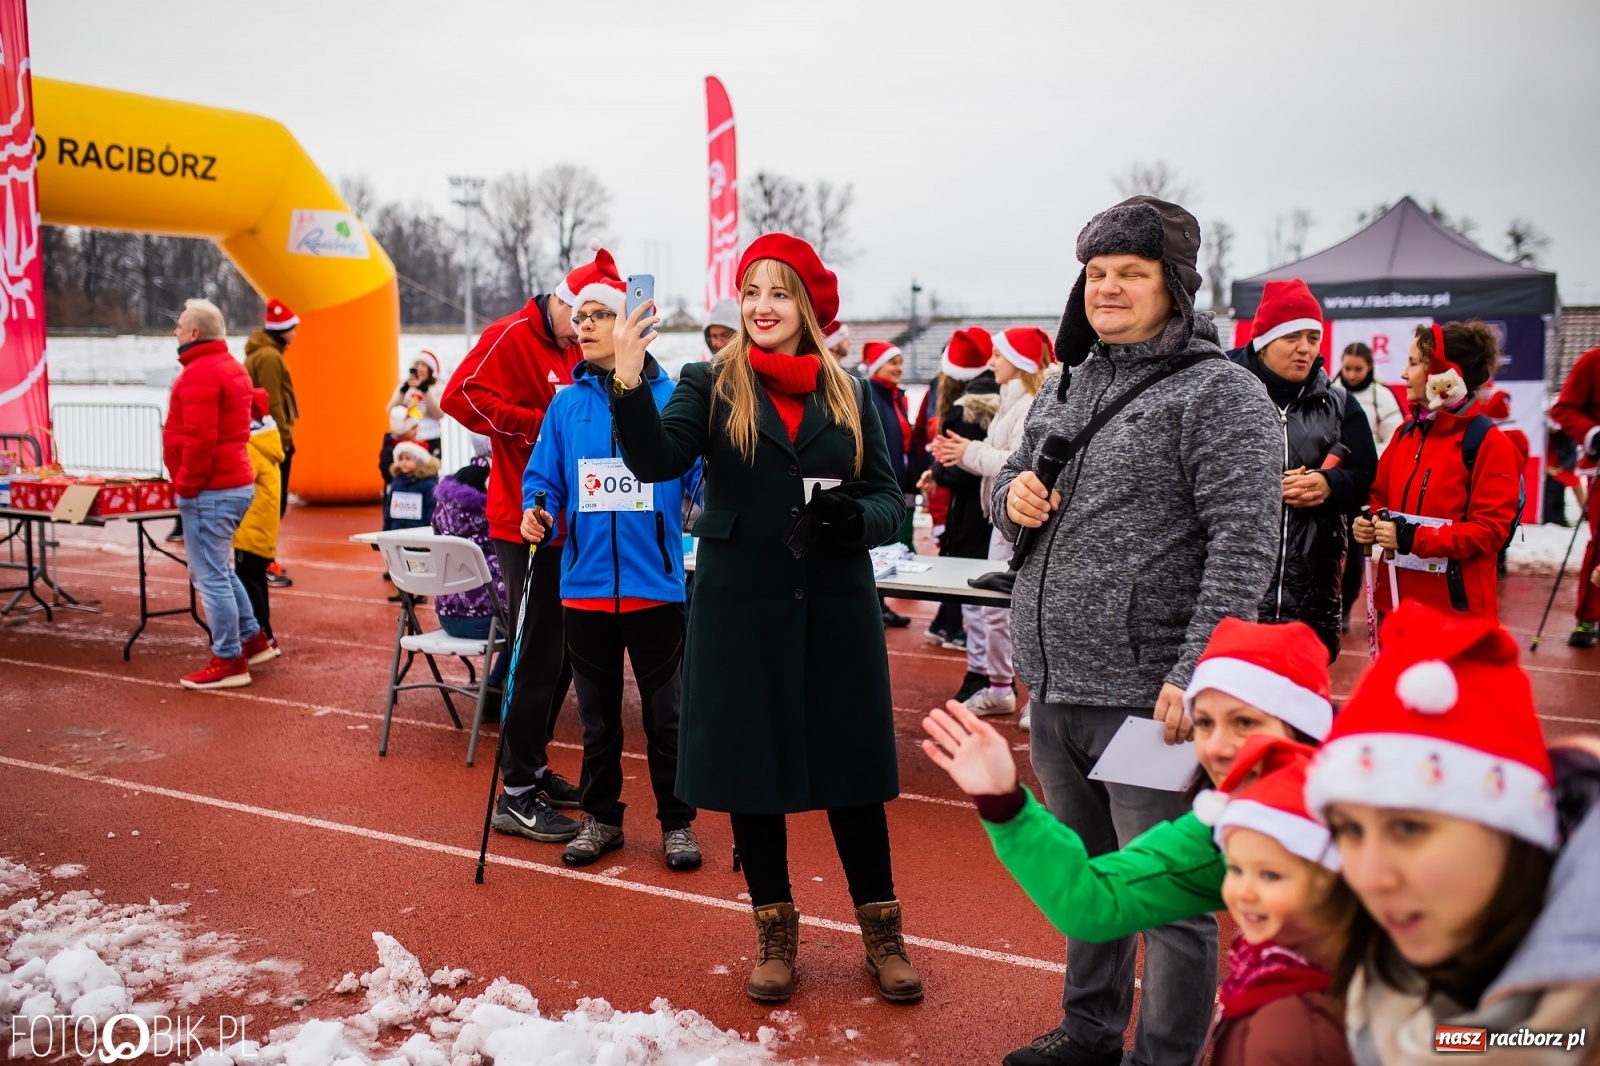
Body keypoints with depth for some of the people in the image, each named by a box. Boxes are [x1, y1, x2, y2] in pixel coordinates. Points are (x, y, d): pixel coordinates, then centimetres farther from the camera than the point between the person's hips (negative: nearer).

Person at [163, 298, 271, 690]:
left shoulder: (200, 373, -15)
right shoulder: (230, 366, 17)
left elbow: (199, 438, -24)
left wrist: (187, 485, -15)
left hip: (210, 491, -10)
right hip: (237, 483, 10)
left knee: (210, 576, -4)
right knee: (218, 569, 22)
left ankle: (229, 662, 0)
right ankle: (251, 638, 27)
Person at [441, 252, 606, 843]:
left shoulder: (575, 350, 16)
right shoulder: (511, 336, -9)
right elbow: (461, 396, -21)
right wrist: (543, 423, -20)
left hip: (566, 525, 9)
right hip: (527, 526, -8)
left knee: (561, 654, 14)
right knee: (538, 656, -6)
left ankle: (535, 768, 27)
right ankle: (516, 794, 4)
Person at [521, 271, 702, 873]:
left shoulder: (671, 398, -3)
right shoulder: (567, 403, 6)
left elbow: (701, 474, -4)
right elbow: (544, 478, 9)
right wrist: (538, 513, -11)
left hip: (654, 582, -3)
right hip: (586, 581, 3)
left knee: (664, 711, 8)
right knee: (597, 711, 15)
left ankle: (677, 822, 24)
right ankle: (601, 818, 31)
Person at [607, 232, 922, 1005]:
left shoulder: (849, 395, 7)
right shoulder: (711, 384, 2)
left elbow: (889, 497, 6)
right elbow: (656, 459, -15)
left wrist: (855, 516, -16)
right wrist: (629, 384, -31)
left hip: (836, 607, 1)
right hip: (740, 605, -1)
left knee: (850, 766, 8)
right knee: (752, 767, 8)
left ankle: (881, 930, 25)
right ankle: (775, 932, 26)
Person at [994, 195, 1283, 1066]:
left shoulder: (1220, 393, -9)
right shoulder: (1068, 385, 14)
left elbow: (1244, 544, -17)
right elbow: (1011, 478, 24)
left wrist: (1195, 674, -25)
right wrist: (1012, 495, -1)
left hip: (1149, 695, -8)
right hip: (1055, 689, 8)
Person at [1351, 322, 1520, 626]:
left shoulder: (1487, 442, -9)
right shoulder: (1406, 433, 12)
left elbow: (1490, 530, -14)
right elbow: (1381, 496, 21)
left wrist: (1413, 538, -22)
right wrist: (1370, 523, -2)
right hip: (1396, 600, 7)